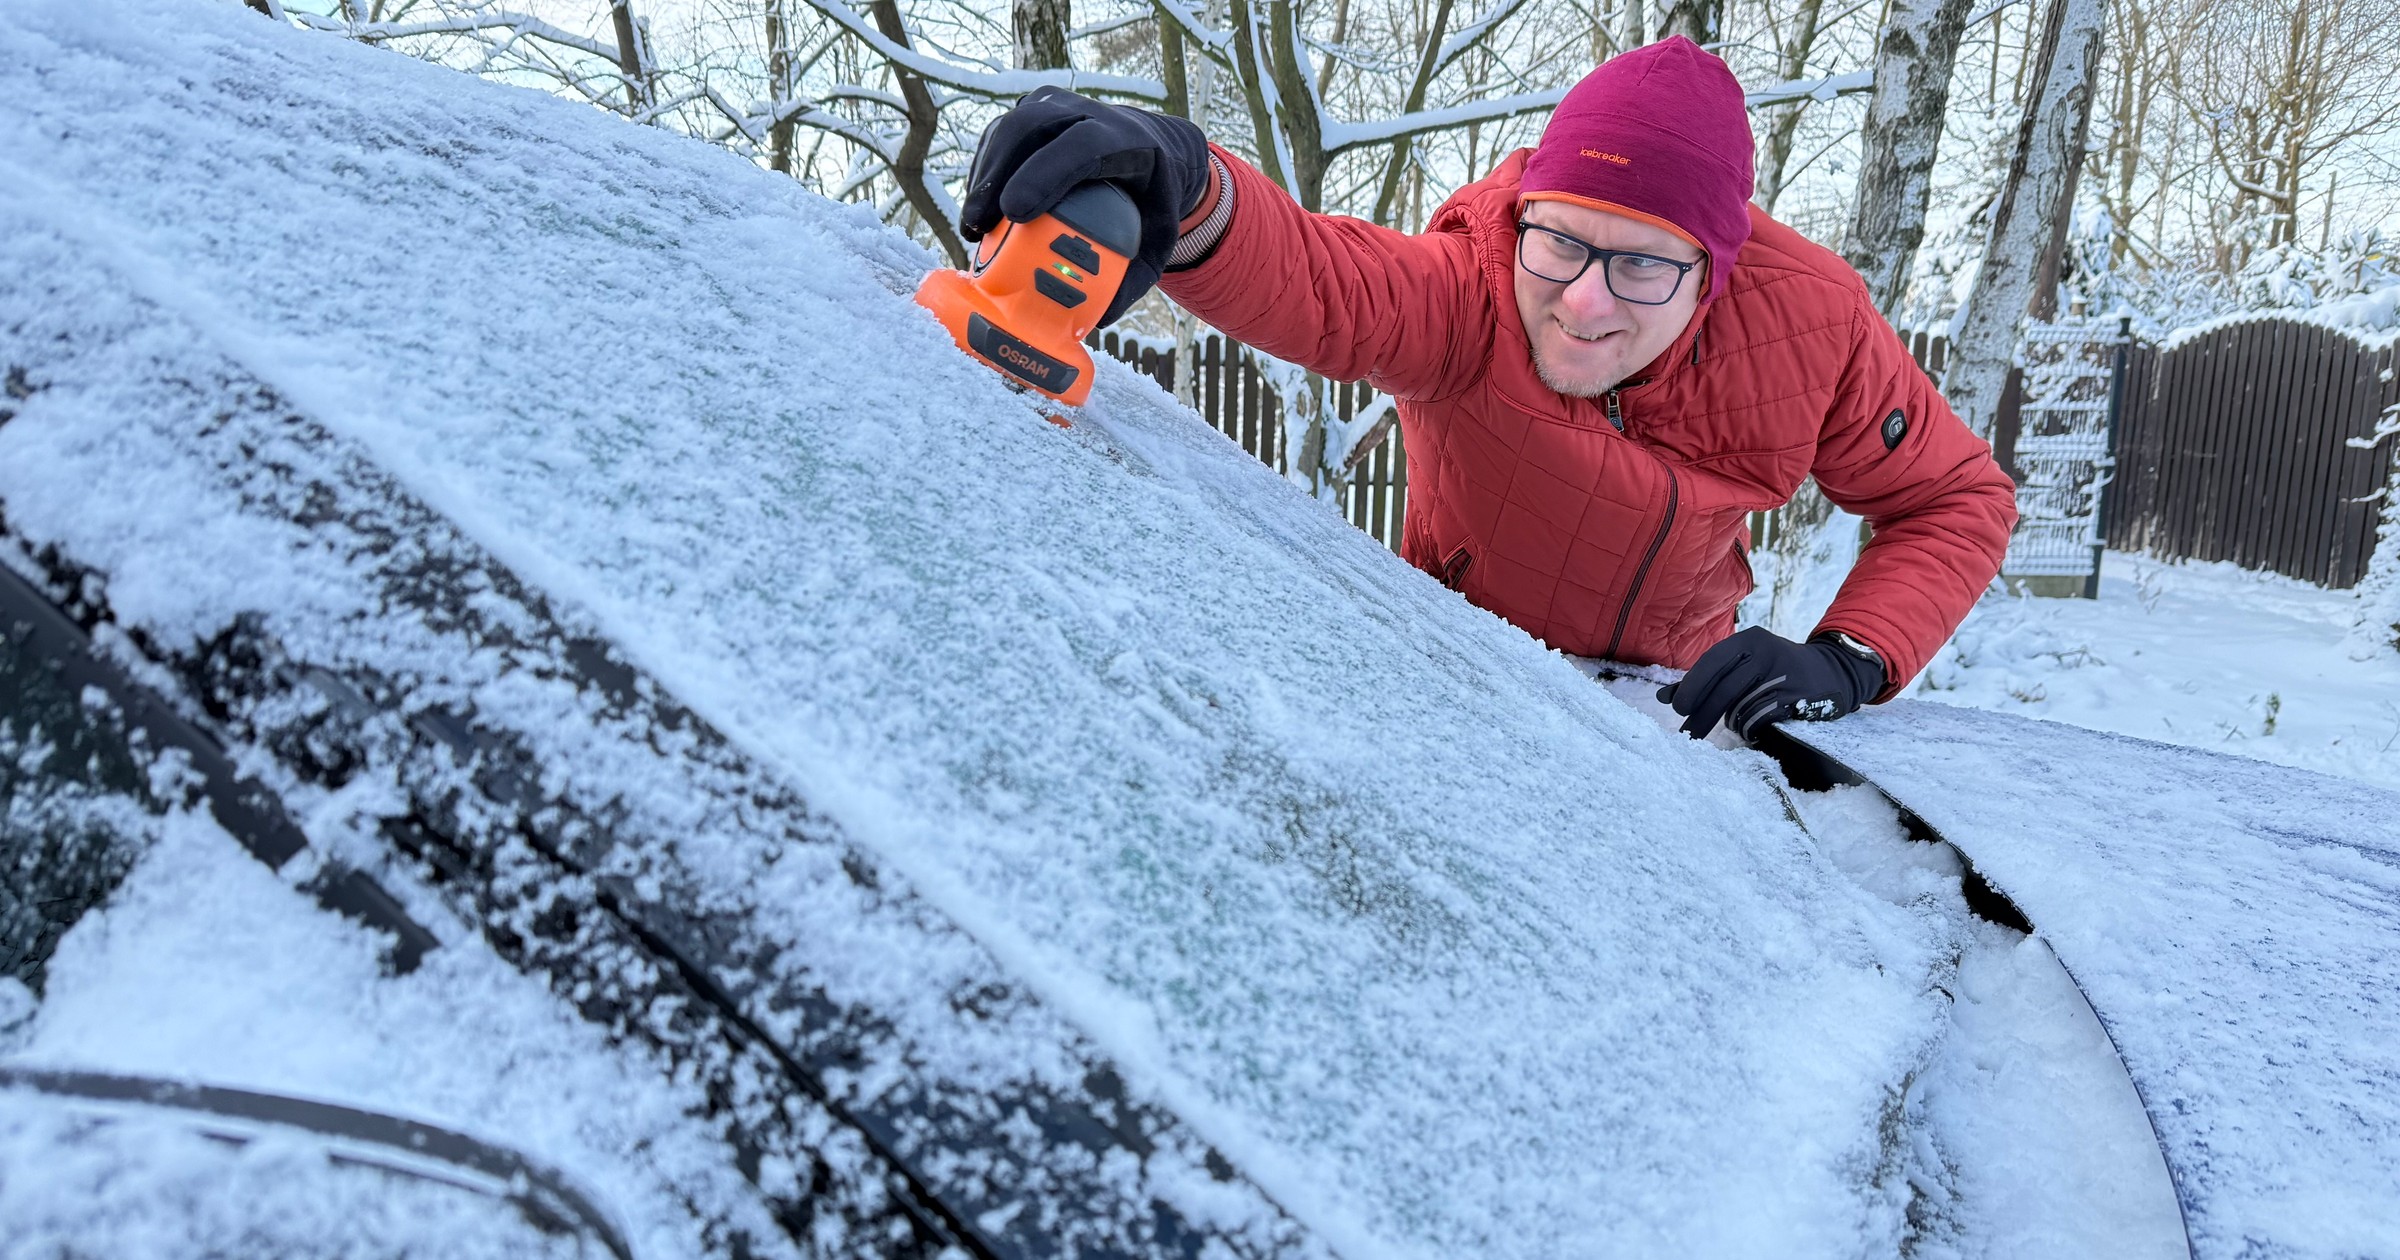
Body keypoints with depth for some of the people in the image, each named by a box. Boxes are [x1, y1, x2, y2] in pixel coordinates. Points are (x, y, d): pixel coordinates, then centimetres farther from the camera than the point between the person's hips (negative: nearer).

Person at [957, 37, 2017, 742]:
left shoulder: (1810, 323, -24)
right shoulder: (1468, 289, -33)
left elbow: (1958, 496, -10)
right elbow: (1313, 280, -56)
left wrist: (1848, 663, -28)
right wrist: (1189, 195, -80)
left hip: (1673, 686, 2)